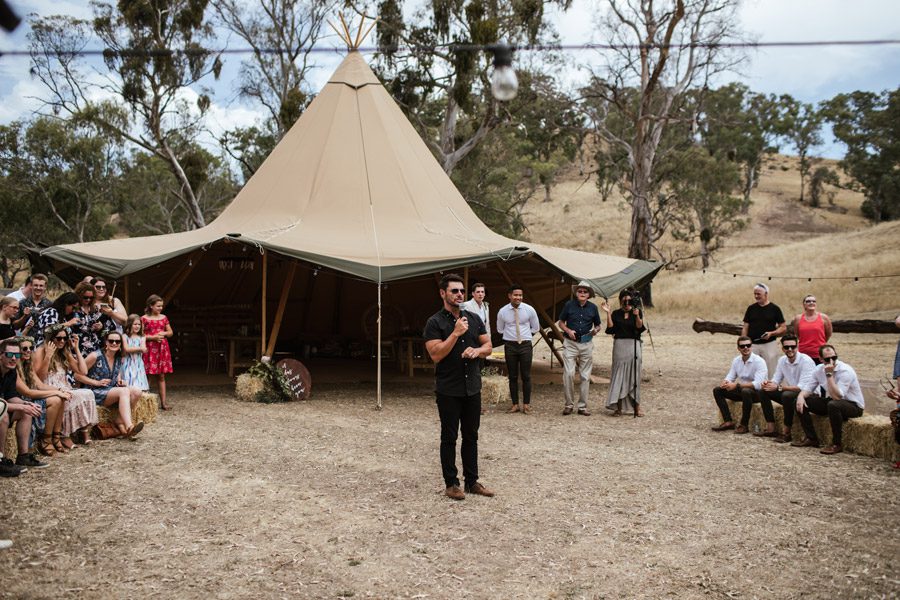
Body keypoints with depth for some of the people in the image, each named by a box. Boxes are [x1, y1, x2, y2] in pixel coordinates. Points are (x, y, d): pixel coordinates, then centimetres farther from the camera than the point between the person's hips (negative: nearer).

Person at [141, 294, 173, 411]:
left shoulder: (164, 317, 11)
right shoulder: (144, 318, -2)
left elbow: (170, 332, 18)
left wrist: (164, 333, -3)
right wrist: (153, 337, -14)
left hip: (162, 348, 4)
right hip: (149, 348, -4)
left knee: (161, 376, 5)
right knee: (147, 374, -4)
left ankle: (163, 402, 5)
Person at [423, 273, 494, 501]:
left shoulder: (474, 319, 8)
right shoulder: (435, 322, -8)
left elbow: (488, 346, 12)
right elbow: (436, 354, -17)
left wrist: (477, 350, -10)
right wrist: (456, 333, -22)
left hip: (472, 388, 5)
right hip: (448, 391, -5)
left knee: (471, 436, 12)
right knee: (449, 437, 4)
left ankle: (472, 481, 21)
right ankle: (451, 484, 13)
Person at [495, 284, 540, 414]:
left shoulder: (529, 310, -4)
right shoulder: (502, 312, -2)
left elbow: (535, 328, 9)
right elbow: (500, 330, 13)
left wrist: (525, 336, 9)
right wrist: (511, 336, 10)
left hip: (526, 345, -1)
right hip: (510, 345, 1)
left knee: (526, 376, 2)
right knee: (512, 376, 6)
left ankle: (526, 405, 11)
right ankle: (515, 404, 14)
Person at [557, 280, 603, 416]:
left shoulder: (593, 307, 6)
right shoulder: (569, 305, 1)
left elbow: (598, 325, 15)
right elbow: (560, 322, 8)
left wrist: (595, 330, -8)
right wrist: (568, 330, -11)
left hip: (586, 344, 2)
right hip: (570, 343, -2)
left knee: (585, 376, 5)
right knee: (568, 374, -11)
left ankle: (582, 406, 12)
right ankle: (569, 404, 1)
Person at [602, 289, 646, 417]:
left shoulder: (638, 312, 6)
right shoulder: (616, 314, 8)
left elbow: (640, 328, -8)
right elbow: (610, 329, -3)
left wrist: (637, 316, -25)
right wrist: (608, 313, -6)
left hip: (633, 345, -1)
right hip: (619, 345, 1)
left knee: (634, 375, 2)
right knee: (618, 374, 0)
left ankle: (636, 406, 8)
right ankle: (618, 407, 4)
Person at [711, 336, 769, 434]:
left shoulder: (759, 361, -18)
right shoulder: (736, 360, 2)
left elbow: (758, 384, -29)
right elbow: (730, 377, 3)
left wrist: (736, 385, -33)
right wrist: (725, 382, -22)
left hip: (757, 392, -7)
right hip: (741, 391, 7)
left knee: (746, 391, -40)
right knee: (717, 390, -7)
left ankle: (744, 425, -25)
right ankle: (728, 422, -8)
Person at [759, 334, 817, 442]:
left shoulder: (806, 361, -21)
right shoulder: (782, 360, 2)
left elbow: (802, 387, -28)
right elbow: (776, 380, 6)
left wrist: (779, 387, -33)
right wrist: (768, 382, -19)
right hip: (791, 393, 8)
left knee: (787, 395, -35)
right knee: (763, 391, -3)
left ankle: (786, 432, -21)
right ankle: (770, 429, -4)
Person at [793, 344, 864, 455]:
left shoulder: (845, 371, -24)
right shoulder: (819, 369, -3)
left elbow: (837, 397, -32)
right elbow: (809, 388, 4)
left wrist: (829, 374, -33)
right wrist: (801, 396, -19)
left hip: (853, 405, -7)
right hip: (831, 401, 7)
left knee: (833, 405, -39)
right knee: (801, 402, -7)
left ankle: (837, 444, -22)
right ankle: (811, 438, 5)